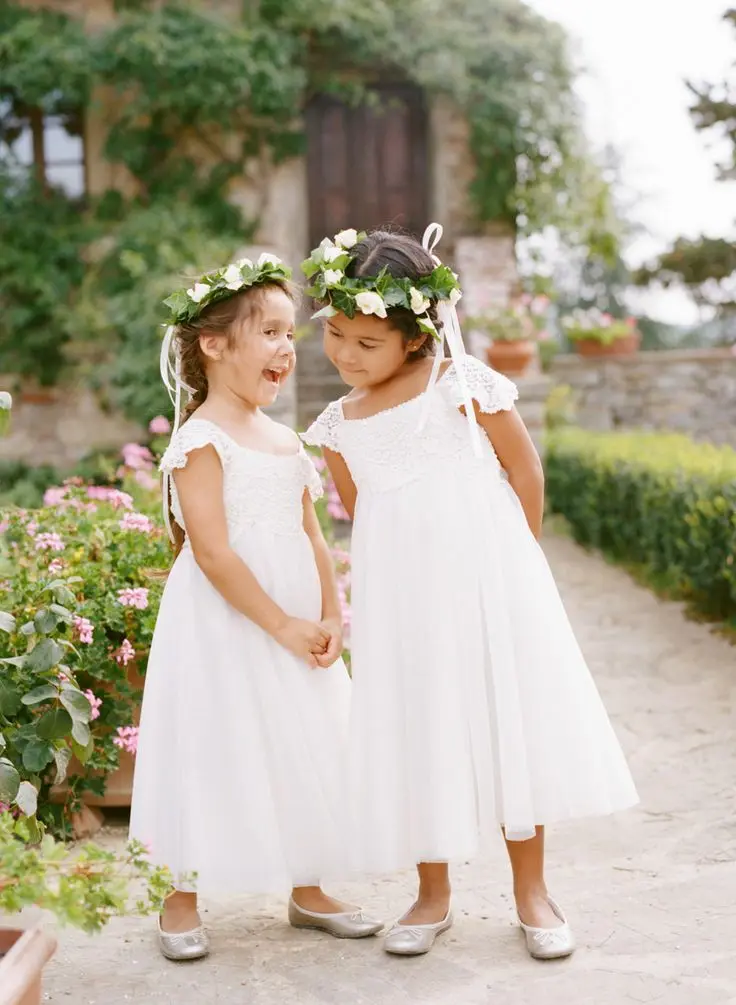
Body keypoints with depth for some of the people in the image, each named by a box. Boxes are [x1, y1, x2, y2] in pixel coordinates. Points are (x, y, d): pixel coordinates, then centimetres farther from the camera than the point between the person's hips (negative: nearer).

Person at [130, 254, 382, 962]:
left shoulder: (285, 440, 11)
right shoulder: (201, 440, -14)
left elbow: (312, 538, 12)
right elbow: (211, 552, -20)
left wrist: (329, 617, -1)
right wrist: (281, 624, -19)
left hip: (295, 627, 8)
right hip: (224, 628, -8)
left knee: (303, 751, 14)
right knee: (214, 754, 1)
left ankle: (307, 891, 29)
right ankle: (181, 902, 18)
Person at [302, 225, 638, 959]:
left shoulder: (462, 383, -8)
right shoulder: (339, 426, 4)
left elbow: (524, 469, -1)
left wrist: (512, 556, 5)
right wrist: (409, 569, 8)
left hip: (488, 579, -3)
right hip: (403, 598, 3)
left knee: (509, 718, 4)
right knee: (418, 730, 7)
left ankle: (531, 891, 18)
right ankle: (433, 896, 21)